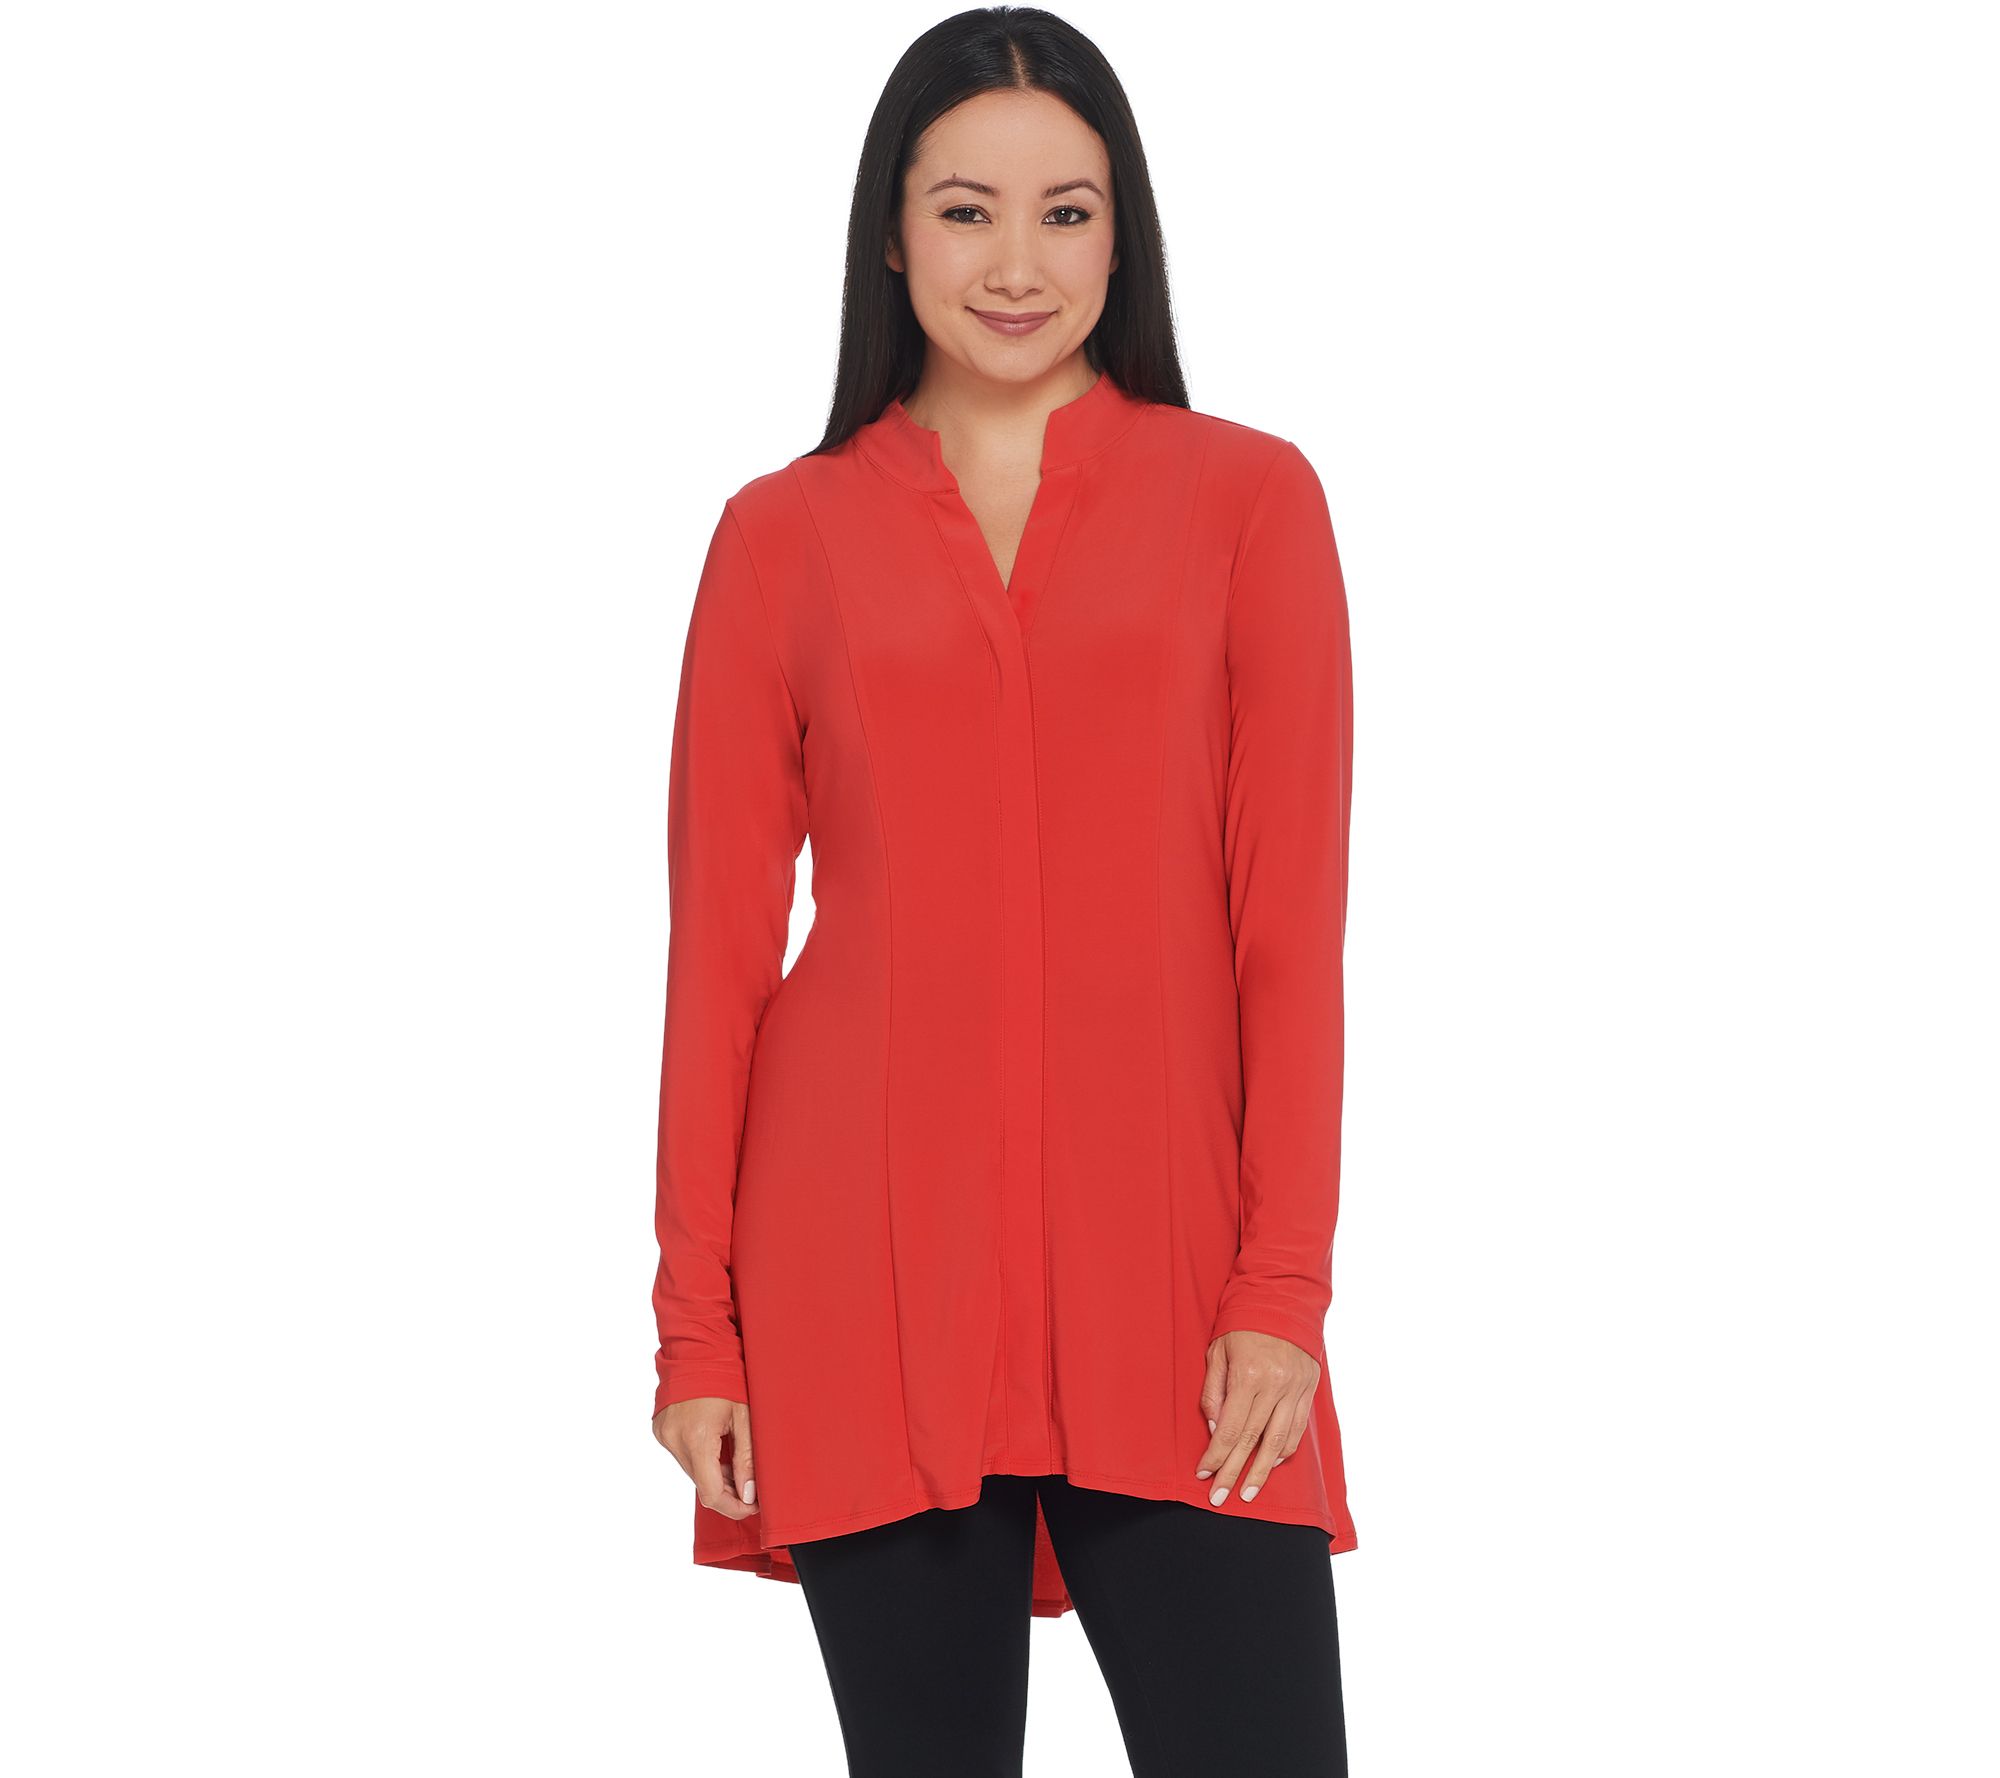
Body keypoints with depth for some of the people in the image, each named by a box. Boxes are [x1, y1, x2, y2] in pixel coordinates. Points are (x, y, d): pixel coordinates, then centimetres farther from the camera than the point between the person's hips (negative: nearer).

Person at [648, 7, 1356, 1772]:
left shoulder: (1247, 499, 7)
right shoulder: (784, 537, 8)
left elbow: (1294, 923, 2)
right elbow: (720, 947, 7)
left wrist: (1283, 1290, -6)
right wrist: (695, 1327, 2)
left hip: (1166, 1263, 0)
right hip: (867, 1276, 1)